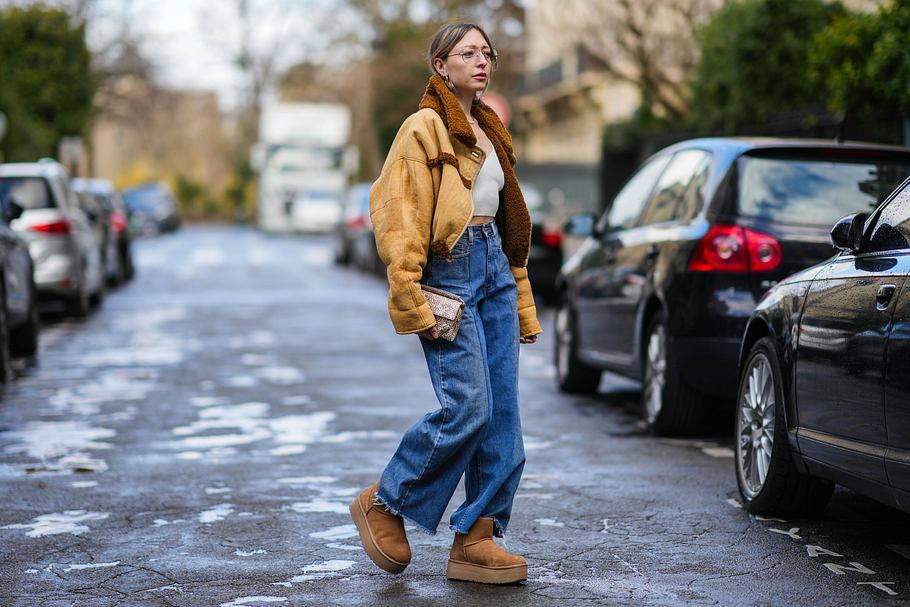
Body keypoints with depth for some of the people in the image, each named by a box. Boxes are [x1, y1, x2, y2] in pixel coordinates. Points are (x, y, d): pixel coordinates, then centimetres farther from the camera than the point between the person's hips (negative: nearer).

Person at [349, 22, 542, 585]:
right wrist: (412, 304, -20)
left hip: (495, 270, 8)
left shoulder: (490, 131, 21)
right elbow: (399, 219, -12)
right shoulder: (425, 127, -4)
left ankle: (476, 539, 6)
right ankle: (384, 502, 6)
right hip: (450, 270, -8)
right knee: (467, 406, -14)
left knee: (503, 415, 1)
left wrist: (523, 304, 21)